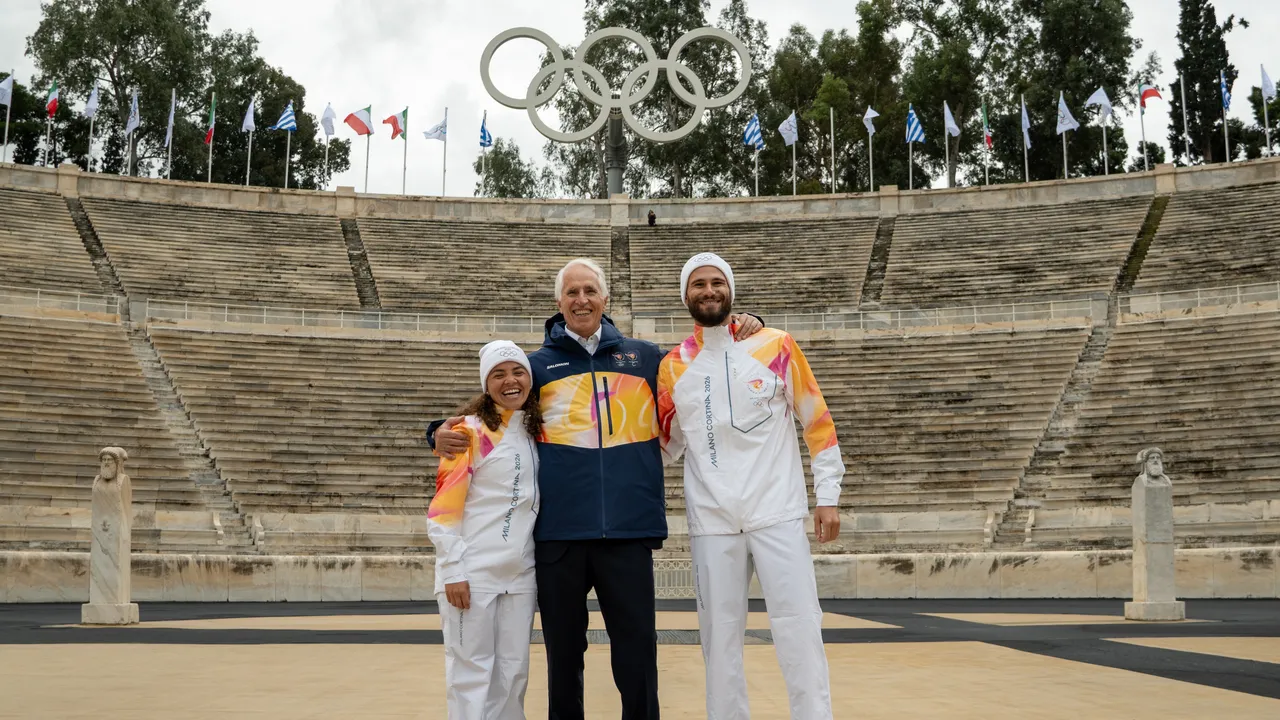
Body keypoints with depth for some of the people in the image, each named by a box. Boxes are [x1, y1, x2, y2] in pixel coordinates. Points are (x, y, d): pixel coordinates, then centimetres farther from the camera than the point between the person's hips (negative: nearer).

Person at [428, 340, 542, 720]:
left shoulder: (535, 434, 12)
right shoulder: (470, 431, -5)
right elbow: (443, 507, -10)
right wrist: (454, 571, -15)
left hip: (520, 575, 6)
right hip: (473, 574, -5)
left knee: (513, 673, 8)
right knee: (472, 674, -2)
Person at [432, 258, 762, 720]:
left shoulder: (645, 357, 13)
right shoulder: (538, 364, 11)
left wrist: (739, 335, 7)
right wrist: (445, 434, -5)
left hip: (630, 529, 0)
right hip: (559, 531, 0)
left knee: (637, 647, 2)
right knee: (564, 651, 10)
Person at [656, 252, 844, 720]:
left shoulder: (776, 347, 0)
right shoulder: (673, 367, 5)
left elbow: (817, 422, 4)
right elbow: (665, 445, 14)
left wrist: (827, 496, 0)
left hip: (778, 512, -2)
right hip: (711, 520, 2)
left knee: (799, 629, -4)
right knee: (719, 636, 6)